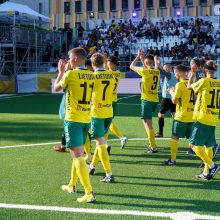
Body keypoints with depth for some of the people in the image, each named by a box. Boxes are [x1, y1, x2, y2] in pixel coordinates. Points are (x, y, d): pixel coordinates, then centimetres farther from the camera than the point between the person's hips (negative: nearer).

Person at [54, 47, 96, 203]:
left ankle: (89, 193, -15)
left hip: (73, 119, -7)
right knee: (78, 153, 21)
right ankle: (72, 185, 36)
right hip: (87, 119, 7)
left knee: (77, 155, -8)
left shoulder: (70, 74, -13)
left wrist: (61, 72, 17)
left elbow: (56, 88, 4)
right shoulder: (91, 75, 4)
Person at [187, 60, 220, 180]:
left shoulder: (204, 81, -12)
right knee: (208, 146, 13)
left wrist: (193, 73, 13)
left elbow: (189, 86, 3)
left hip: (202, 118, -7)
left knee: (194, 145, -2)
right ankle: (206, 172, 16)